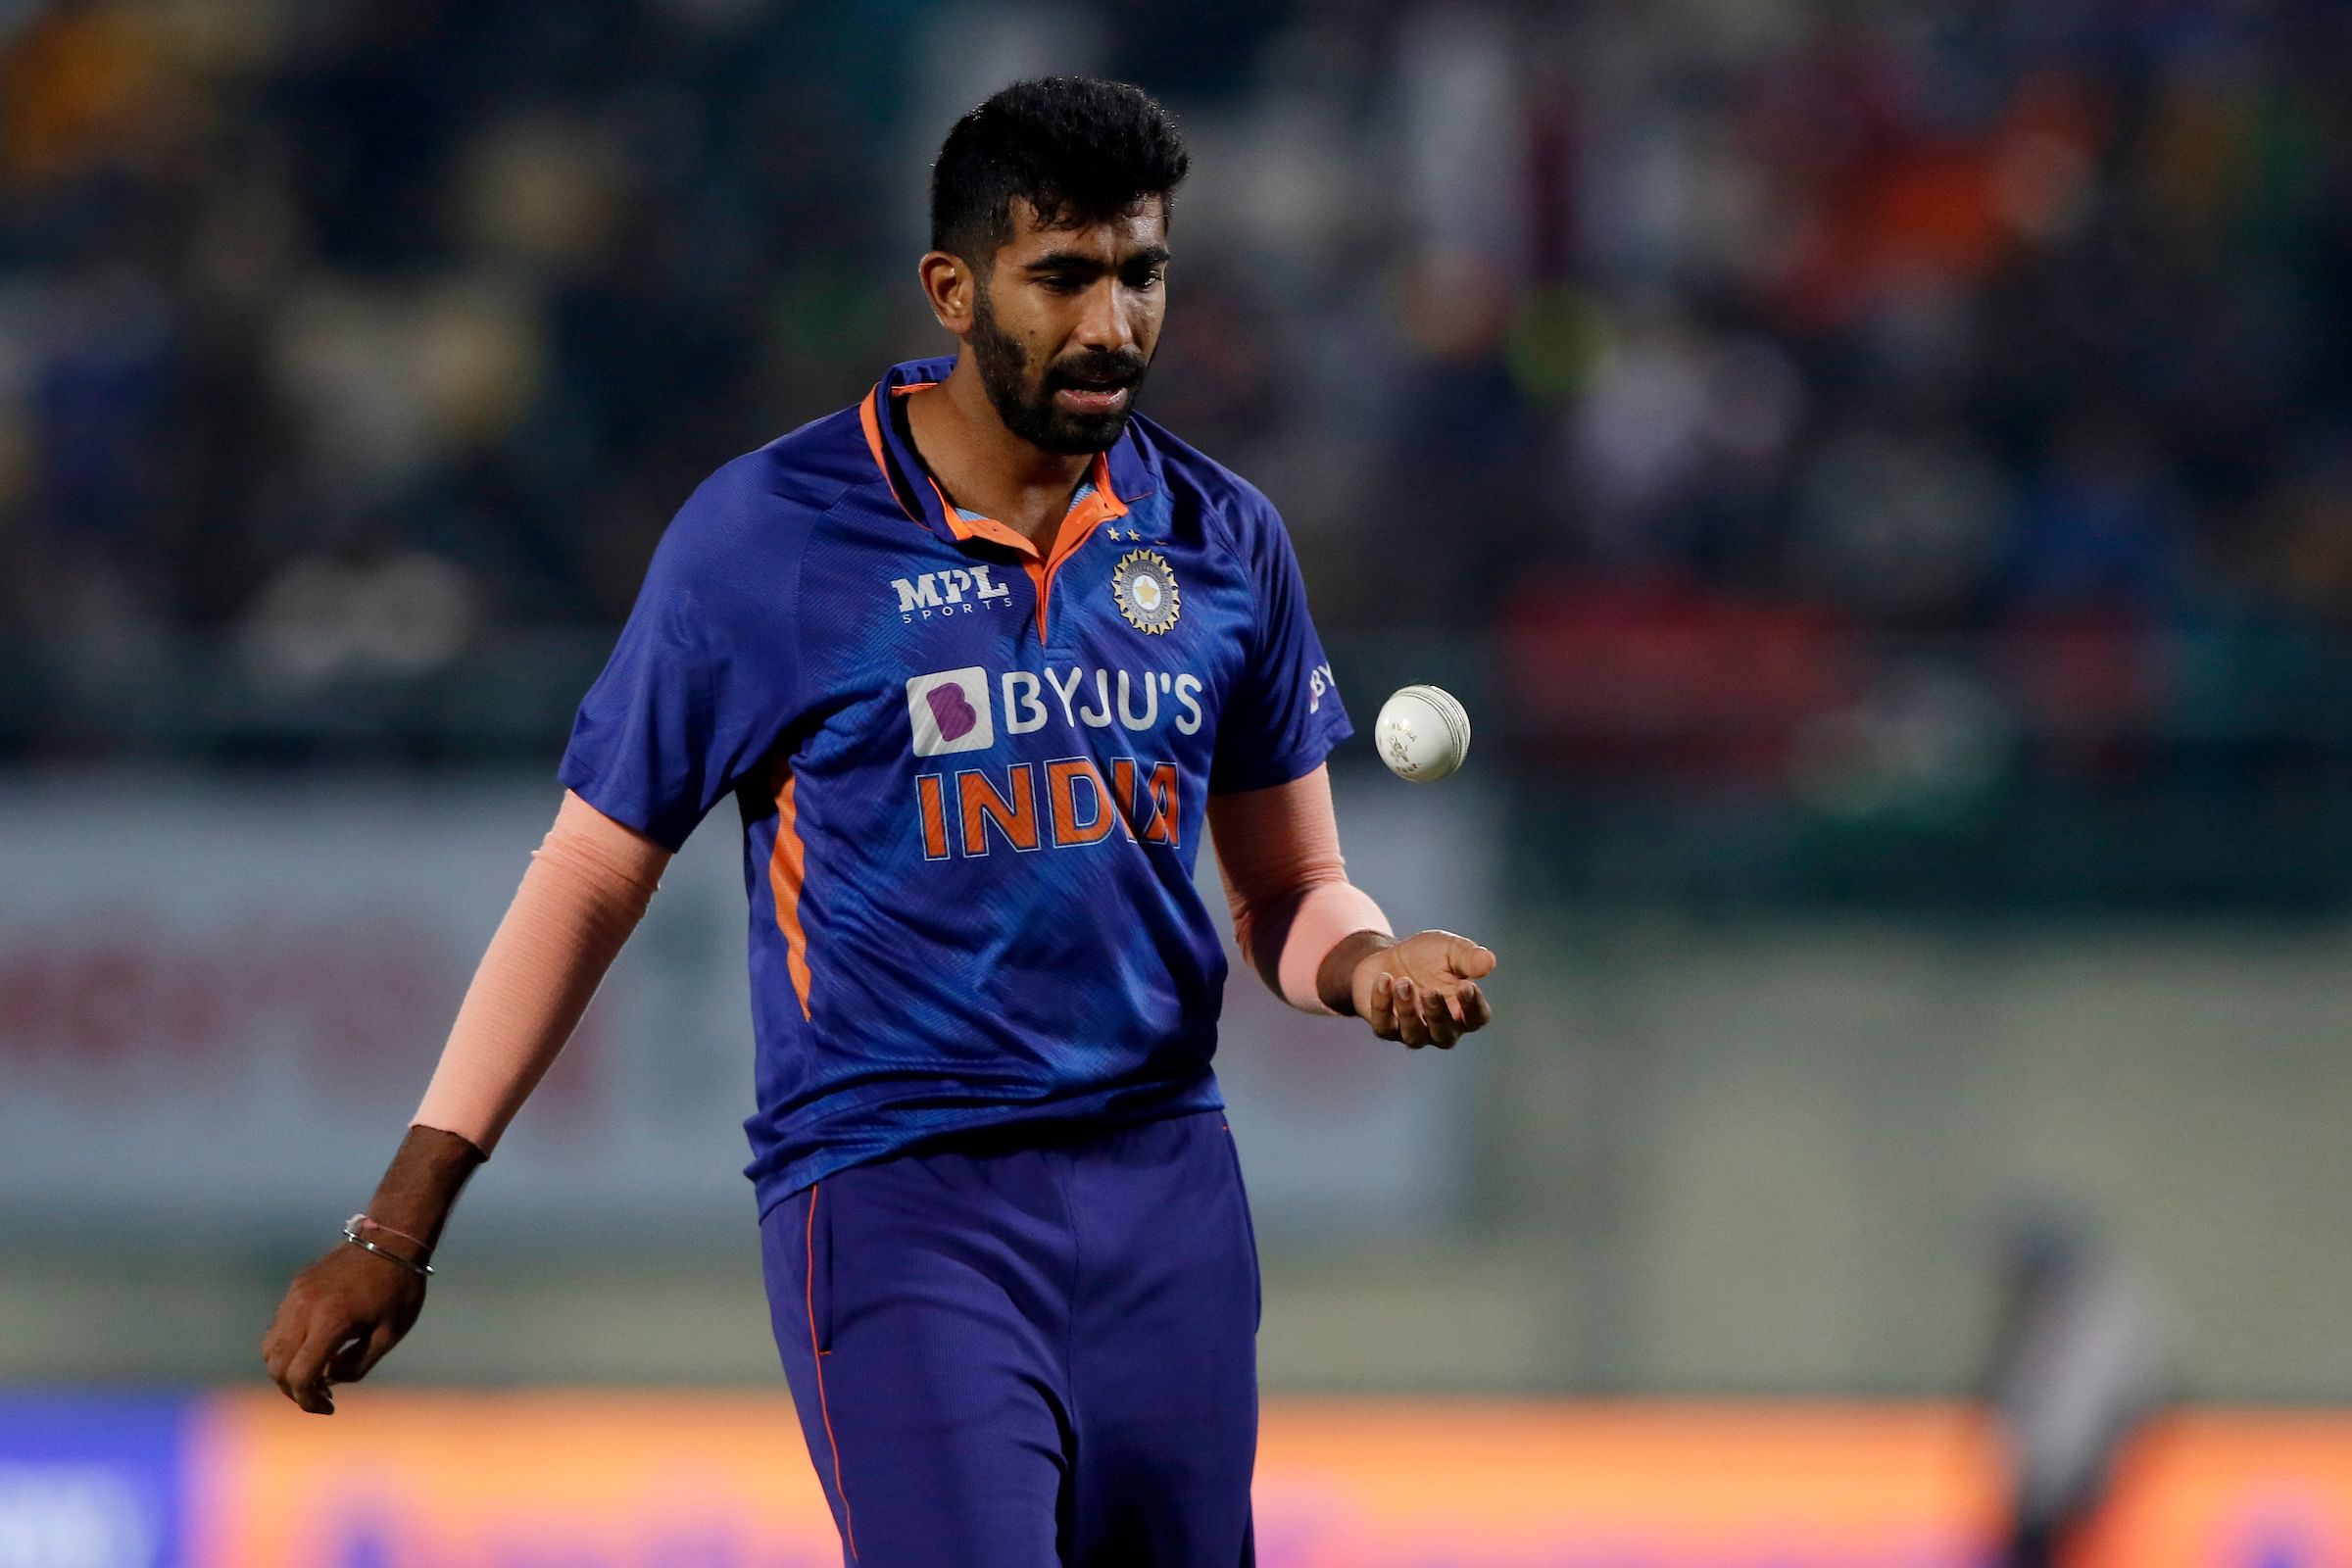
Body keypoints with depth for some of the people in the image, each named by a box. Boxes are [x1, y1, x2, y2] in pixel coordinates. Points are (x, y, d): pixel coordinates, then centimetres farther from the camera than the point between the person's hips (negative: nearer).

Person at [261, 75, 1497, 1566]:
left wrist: (1370, 964, -9)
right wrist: (397, 1228, 0)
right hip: (896, 1202, -5)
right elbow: (591, 874, 2)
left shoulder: (1224, 538, 7)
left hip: (1165, 1182, 5)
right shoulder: (763, 536, -4)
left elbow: (1290, 884, 17)